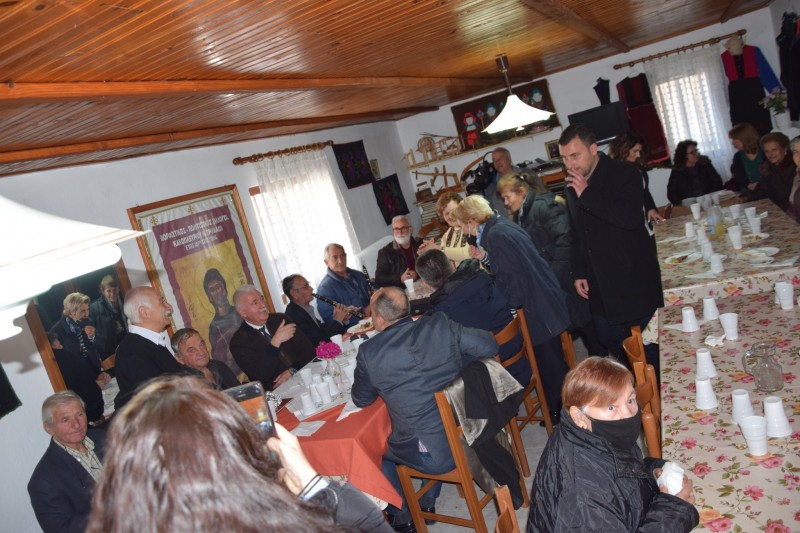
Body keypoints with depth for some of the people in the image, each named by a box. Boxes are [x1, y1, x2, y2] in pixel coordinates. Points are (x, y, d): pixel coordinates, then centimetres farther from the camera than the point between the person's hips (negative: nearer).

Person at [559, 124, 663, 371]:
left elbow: (631, 218, -28)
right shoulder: (571, 187, 10)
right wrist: (578, 272, 15)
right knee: (609, 339, 12)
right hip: (599, 286, 6)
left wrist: (586, 195, -24)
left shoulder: (624, 174, -10)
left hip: (634, 279, -6)